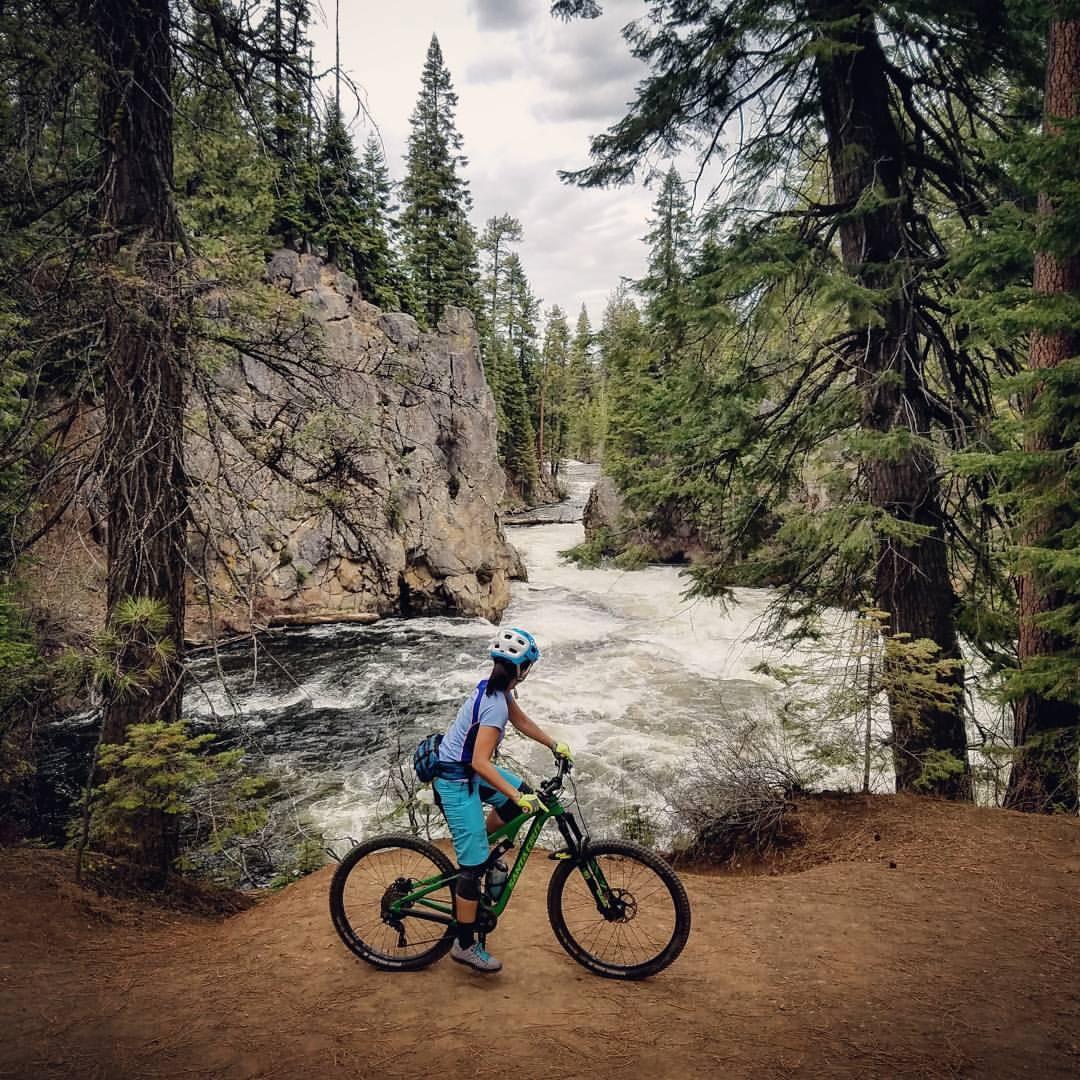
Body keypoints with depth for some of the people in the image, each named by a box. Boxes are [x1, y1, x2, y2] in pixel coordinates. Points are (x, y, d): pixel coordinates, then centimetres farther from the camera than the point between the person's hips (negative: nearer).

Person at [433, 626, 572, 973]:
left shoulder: (494, 688, 0)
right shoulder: (496, 705, -28)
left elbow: (522, 721, 17)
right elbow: (481, 763, -31)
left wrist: (555, 745, 17)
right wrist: (517, 797, -30)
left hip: (466, 768, 9)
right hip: (456, 781, -9)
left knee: (522, 795, 15)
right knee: (475, 865, -3)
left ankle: (476, 852, 25)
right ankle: (465, 946, 11)